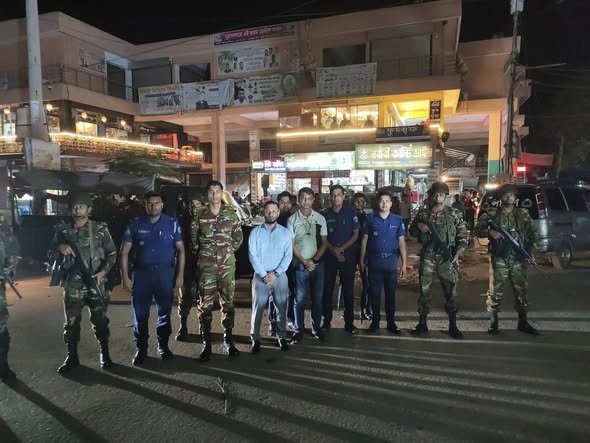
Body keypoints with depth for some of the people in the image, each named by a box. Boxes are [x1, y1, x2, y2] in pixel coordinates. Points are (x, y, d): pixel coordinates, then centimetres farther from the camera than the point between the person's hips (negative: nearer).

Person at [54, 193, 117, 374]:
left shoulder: (100, 229, -3)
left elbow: (112, 253, 0)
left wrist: (103, 272, -14)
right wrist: (60, 247, -12)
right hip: (72, 285, 2)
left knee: (100, 320, 6)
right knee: (71, 322, 10)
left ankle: (105, 355, 22)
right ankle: (72, 357, 26)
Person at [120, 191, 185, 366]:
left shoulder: (172, 223, 0)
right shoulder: (135, 224, 1)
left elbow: (180, 249, 2)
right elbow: (124, 252, 1)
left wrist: (180, 274, -4)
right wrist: (125, 277, -6)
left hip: (166, 272, 0)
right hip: (141, 273, 0)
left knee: (165, 311, 10)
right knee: (140, 313, 6)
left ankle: (163, 346, 27)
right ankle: (141, 349, 20)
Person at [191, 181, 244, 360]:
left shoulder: (231, 213, 3)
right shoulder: (199, 214, 2)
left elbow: (239, 236, 10)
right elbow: (192, 237, 10)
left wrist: (230, 249, 6)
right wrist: (199, 252, 7)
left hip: (227, 263, 1)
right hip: (206, 264, -1)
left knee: (228, 301, 8)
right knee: (205, 303, 1)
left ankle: (228, 340, 21)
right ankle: (206, 343, 13)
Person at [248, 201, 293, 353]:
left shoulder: (285, 232, 4)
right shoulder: (255, 232, 1)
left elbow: (288, 255, -2)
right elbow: (252, 255, -5)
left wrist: (275, 273, -11)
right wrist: (264, 274, -12)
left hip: (280, 276, 1)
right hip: (260, 276, -1)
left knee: (281, 307, 6)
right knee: (257, 308, 1)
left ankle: (282, 337, 21)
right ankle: (255, 339, 13)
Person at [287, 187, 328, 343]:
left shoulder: (320, 218, 2)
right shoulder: (292, 220, -3)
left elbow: (324, 242, 2)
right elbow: (292, 245, -3)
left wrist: (314, 260, -9)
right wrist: (305, 261, -9)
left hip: (318, 264, 2)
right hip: (300, 264, -2)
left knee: (317, 297, 10)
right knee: (300, 299, 4)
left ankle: (316, 327, 24)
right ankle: (298, 330, 14)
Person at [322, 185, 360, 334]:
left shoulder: (351, 213, 2)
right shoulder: (325, 214, 3)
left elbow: (355, 235, -1)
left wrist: (341, 249, -11)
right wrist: (334, 251, -10)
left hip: (348, 255, 0)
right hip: (329, 255, 1)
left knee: (348, 290, 4)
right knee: (328, 289, 5)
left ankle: (349, 323, 13)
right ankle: (327, 321, 16)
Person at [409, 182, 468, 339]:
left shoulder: (454, 213, 0)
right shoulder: (423, 212, 4)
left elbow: (463, 235, 2)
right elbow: (412, 232, 13)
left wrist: (457, 254, -10)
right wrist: (419, 226, -10)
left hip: (446, 257, -1)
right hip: (427, 256, 1)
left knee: (450, 290, 4)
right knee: (424, 290, 6)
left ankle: (453, 325, 17)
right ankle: (422, 323, 17)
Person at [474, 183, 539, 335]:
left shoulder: (523, 214, 9)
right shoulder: (492, 213, 3)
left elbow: (532, 232, 11)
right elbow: (478, 229, 3)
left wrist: (532, 248, -2)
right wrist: (489, 232, -16)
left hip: (519, 258, 3)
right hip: (499, 258, -2)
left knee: (521, 289, 9)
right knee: (495, 290, -1)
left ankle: (523, 322, 22)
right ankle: (493, 322, 10)